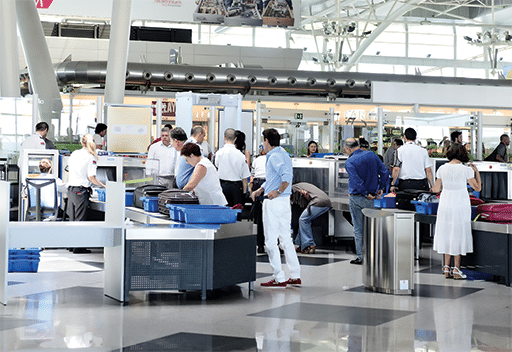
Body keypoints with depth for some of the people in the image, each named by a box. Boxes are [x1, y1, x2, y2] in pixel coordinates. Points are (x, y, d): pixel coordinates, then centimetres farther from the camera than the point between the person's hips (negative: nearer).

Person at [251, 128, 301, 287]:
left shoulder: (275, 157, -14)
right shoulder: (282, 153, 17)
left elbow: (287, 176, -29)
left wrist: (278, 192, -25)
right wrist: (260, 190, 19)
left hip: (274, 202, -10)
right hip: (285, 202, 10)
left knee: (271, 241, -4)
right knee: (286, 239, 13)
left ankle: (279, 278, -1)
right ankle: (295, 276, 16)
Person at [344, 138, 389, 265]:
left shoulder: (350, 162, -11)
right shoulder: (372, 155, 5)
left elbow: (356, 181, -21)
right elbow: (384, 172, 3)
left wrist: (366, 194, -13)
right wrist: (381, 189, 5)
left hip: (356, 198, -4)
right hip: (370, 198, 4)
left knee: (358, 229, 4)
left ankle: (361, 257, 7)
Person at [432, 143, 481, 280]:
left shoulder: (442, 169, -1)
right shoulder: (466, 169, -9)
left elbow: (437, 189, 5)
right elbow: (477, 188, -2)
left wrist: (432, 188, 28)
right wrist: (476, 172, 10)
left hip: (445, 205, 3)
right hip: (461, 205, -3)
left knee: (446, 233, 11)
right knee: (458, 234, 5)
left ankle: (447, 268, 13)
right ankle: (456, 269, 4)